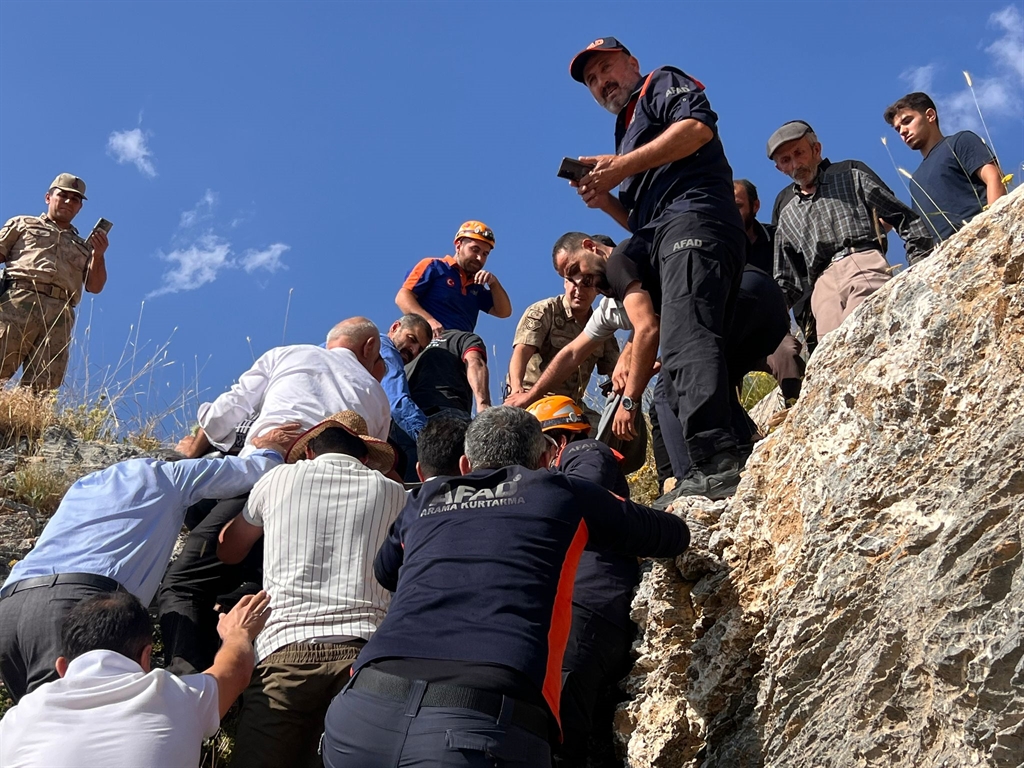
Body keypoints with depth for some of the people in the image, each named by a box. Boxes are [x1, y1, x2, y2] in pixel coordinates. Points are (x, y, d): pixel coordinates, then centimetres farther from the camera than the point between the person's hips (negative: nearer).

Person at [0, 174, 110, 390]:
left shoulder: (84, 246, 32)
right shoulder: (23, 224, 27)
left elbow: (94, 286, 20)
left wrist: (98, 254, 4)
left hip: (60, 315, 3)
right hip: (18, 300, -2)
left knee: (42, 388, -11)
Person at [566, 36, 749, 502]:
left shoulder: (663, 84, 17)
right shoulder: (629, 130, 39)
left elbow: (699, 126, -8)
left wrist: (622, 167, -9)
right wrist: (605, 199, 12)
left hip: (693, 222, -10)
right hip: (657, 241, 10)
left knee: (685, 342, -27)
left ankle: (714, 459, -40)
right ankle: (714, 465, -10)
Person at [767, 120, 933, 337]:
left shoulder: (850, 177, 23)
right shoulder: (786, 216, 31)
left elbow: (906, 218, 17)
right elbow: (786, 283, 29)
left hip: (865, 264, -2)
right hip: (824, 284, 2)